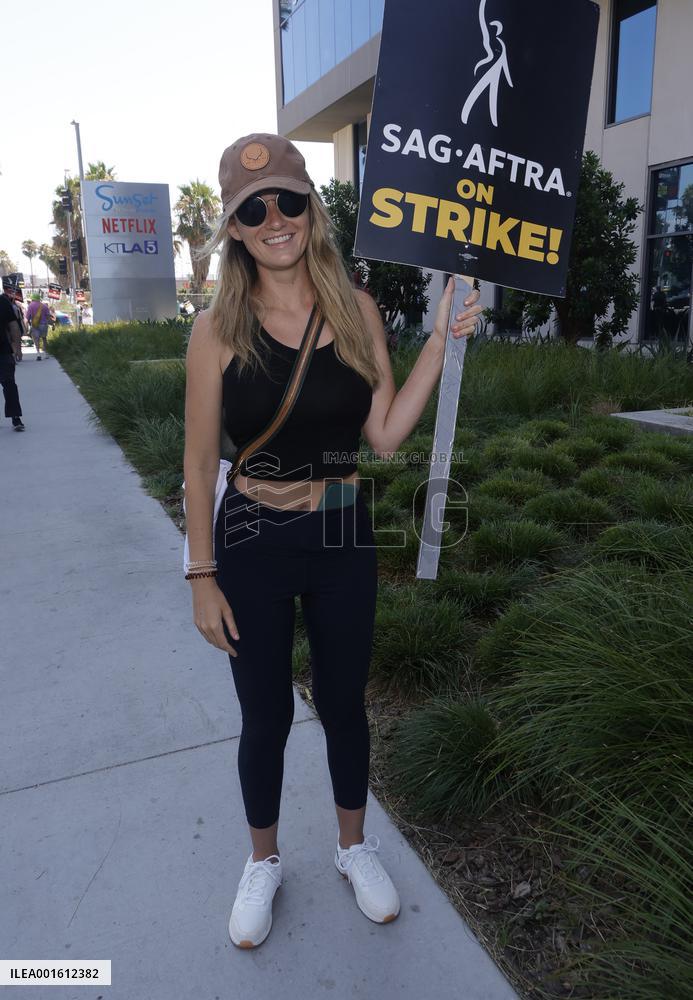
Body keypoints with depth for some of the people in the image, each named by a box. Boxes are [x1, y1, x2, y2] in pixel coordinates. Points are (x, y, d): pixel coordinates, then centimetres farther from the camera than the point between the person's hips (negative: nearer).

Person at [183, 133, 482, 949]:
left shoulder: (358, 312, -3)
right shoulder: (217, 330, -9)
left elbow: (385, 434, -5)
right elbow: (199, 462, -5)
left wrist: (442, 340, -9)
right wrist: (202, 577, -5)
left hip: (344, 539, 2)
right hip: (252, 543, -1)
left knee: (343, 703, 19)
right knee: (266, 716, 15)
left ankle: (354, 846, 45)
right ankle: (263, 862, 43)